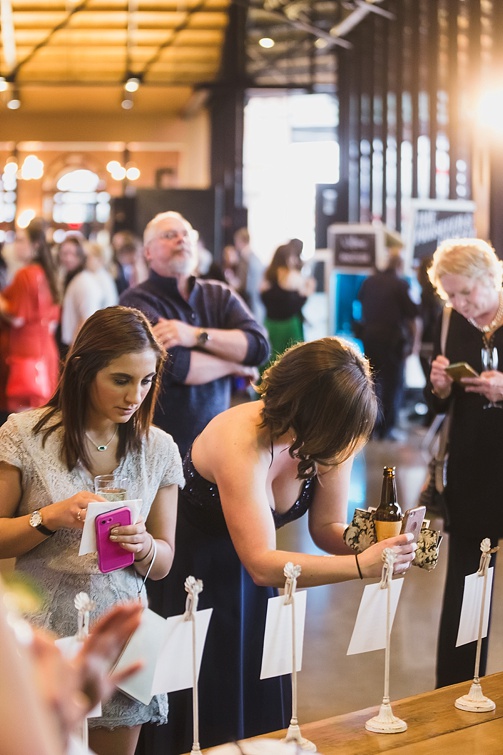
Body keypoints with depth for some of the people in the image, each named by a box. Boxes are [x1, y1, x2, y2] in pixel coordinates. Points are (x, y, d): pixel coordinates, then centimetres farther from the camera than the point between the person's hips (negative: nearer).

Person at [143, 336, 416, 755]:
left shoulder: (331, 435, -16)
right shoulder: (242, 441, -34)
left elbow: (326, 526, -5)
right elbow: (262, 564, -38)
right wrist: (362, 565, -44)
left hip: (246, 570, 6)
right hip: (189, 573, -6)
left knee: (262, 697, 8)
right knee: (208, 715, 0)